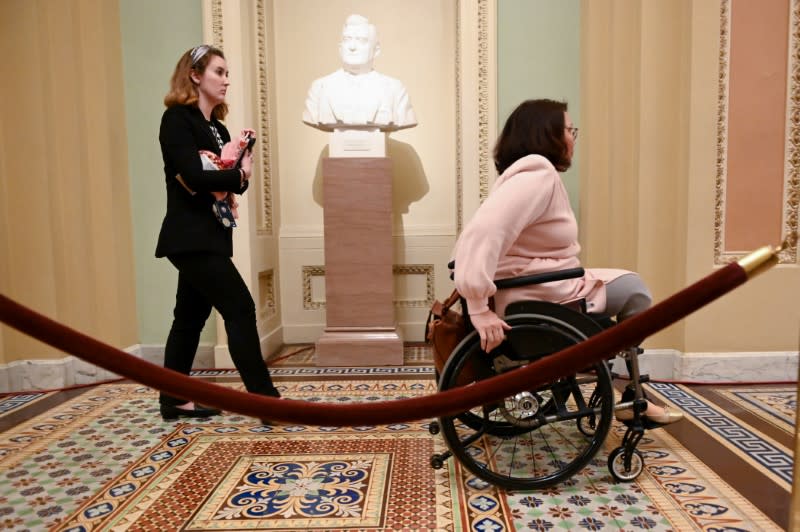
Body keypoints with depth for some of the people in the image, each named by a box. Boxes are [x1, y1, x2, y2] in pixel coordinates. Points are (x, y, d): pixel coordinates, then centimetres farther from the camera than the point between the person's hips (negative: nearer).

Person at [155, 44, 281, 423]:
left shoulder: (216, 125, 17)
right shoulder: (177, 119, -8)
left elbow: (235, 182, 12)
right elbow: (194, 177, -21)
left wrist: (243, 157, -7)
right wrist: (239, 174, -8)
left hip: (209, 237, 9)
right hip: (190, 238, -9)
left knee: (191, 318, 12)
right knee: (240, 309, -13)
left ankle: (174, 401, 23)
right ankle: (267, 402, -8)